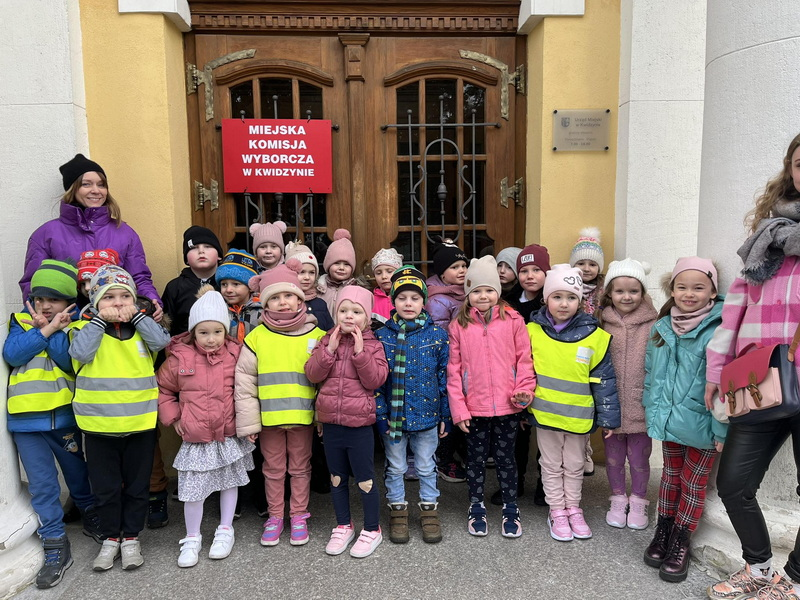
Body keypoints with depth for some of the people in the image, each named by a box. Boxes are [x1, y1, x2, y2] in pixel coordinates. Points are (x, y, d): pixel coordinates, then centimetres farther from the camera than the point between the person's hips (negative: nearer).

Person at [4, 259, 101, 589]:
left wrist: (52, 329, -16)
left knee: (78, 474, 17)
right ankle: (55, 547, 18)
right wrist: (45, 329, -16)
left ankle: (91, 516, 41)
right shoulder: (20, 322, 5)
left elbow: (71, 360, -18)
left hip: (66, 417, -1)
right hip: (26, 420, 1)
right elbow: (11, 354, -12)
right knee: (42, 486, 6)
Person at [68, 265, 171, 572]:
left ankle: (131, 537, 31)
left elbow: (161, 340, -18)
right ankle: (110, 538, 32)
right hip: (99, 425, -1)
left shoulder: (142, 327, 2)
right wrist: (101, 319, -19)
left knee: (136, 485, 14)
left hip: (140, 423, 1)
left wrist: (135, 315, -15)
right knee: (105, 487, 13)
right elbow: (81, 352, -22)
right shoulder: (87, 328, -2)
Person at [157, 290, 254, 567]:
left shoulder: (235, 355, -7)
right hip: (195, 439, -1)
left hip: (230, 435, 1)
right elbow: (162, 389, 7)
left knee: (230, 482, 15)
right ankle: (192, 538, 27)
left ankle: (225, 530, 34)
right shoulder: (180, 358, -8)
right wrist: (173, 417, 1)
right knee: (193, 489, 6)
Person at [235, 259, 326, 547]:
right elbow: (244, 381, -2)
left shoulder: (316, 335, -3)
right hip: (268, 417, 0)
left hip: (303, 416, 0)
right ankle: (275, 516, 33)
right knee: (273, 469, 15)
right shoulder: (257, 337, -3)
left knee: (300, 468, 14)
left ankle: (299, 515, 31)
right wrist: (248, 422, -4)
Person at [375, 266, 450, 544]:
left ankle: (429, 510, 33)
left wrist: (445, 416, -1)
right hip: (393, 415, 0)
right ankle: (398, 511, 33)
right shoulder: (382, 336, -6)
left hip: (426, 414, 0)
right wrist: (380, 414, -9)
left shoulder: (437, 335, -5)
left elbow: (445, 378, -1)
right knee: (395, 467, 15)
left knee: (426, 467, 15)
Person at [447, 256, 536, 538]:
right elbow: (454, 369, -2)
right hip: (474, 407, 1)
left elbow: (524, 358, 0)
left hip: (507, 406, 0)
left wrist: (524, 389, -13)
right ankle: (476, 508, 32)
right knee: (476, 459, 15)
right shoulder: (459, 325, -2)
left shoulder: (513, 321, -2)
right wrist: (458, 408, -5)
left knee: (505, 458, 14)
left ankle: (511, 510, 29)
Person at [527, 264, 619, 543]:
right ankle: (557, 512, 30)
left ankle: (573, 509, 37)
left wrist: (608, 417, -3)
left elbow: (604, 379, -4)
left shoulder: (595, 335, -9)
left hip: (579, 415, 0)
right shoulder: (532, 331, -7)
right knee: (552, 465, 14)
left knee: (574, 465, 18)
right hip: (544, 412, 0)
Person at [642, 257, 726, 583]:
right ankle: (663, 531, 34)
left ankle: (680, 542, 25)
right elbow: (651, 374, 10)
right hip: (669, 420, 4)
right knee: (671, 475, 19)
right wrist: (654, 411, 8)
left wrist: (722, 429, -17)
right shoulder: (661, 329, 2)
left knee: (694, 483, 11)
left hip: (701, 424, -4)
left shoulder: (718, 331, -16)